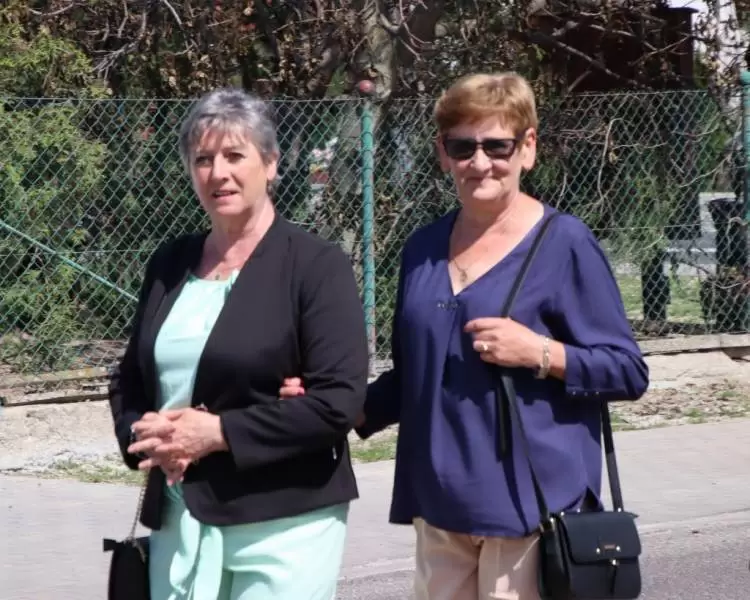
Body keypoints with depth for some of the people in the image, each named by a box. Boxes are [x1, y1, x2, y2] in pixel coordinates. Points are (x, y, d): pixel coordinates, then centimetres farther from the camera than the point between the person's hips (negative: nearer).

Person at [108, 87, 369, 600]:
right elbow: (130, 381, 18)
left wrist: (218, 432, -17)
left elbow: (339, 400, -15)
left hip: (285, 523, -5)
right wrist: (147, 437, -4)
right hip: (180, 519, 5)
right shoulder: (170, 265, 11)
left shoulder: (316, 264, -7)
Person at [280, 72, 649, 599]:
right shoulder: (424, 248, 10)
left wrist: (538, 353, -18)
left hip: (531, 502, -5)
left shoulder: (564, 243, -6)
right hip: (441, 502, 5)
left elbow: (629, 371, -4)